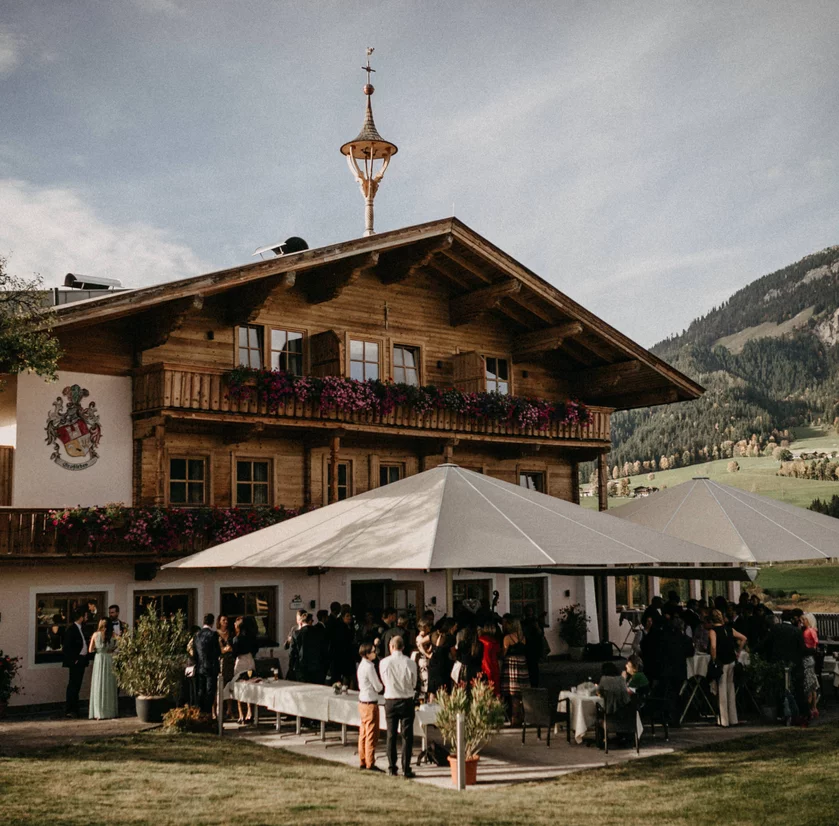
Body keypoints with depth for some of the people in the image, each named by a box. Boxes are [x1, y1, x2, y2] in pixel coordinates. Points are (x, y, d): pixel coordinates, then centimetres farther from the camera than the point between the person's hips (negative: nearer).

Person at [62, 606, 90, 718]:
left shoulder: (81, 628, 13)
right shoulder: (71, 629, -14)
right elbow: (67, 646, -17)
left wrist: (86, 656, 8)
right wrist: (74, 659, -16)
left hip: (81, 661, 9)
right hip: (75, 661, -9)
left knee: (77, 685, 12)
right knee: (73, 685, -5)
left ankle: (74, 709, 17)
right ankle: (69, 710, 0)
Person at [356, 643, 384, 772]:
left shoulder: (362, 665, 10)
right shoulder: (369, 667, -19)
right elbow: (378, 687, -16)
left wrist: (379, 685, 5)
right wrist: (383, 685, 5)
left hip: (362, 702, 9)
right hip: (370, 704, -9)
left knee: (363, 734, 14)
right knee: (372, 735, -2)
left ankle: (362, 762, 20)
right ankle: (370, 764, 2)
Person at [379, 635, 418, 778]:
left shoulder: (384, 663, -8)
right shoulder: (410, 663, -10)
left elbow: (384, 681, 5)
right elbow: (414, 684, 0)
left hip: (390, 701, 1)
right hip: (407, 701, -1)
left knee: (391, 735, 10)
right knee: (407, 735, 4)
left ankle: (392, 768, 14)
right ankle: (406, 769, 3)